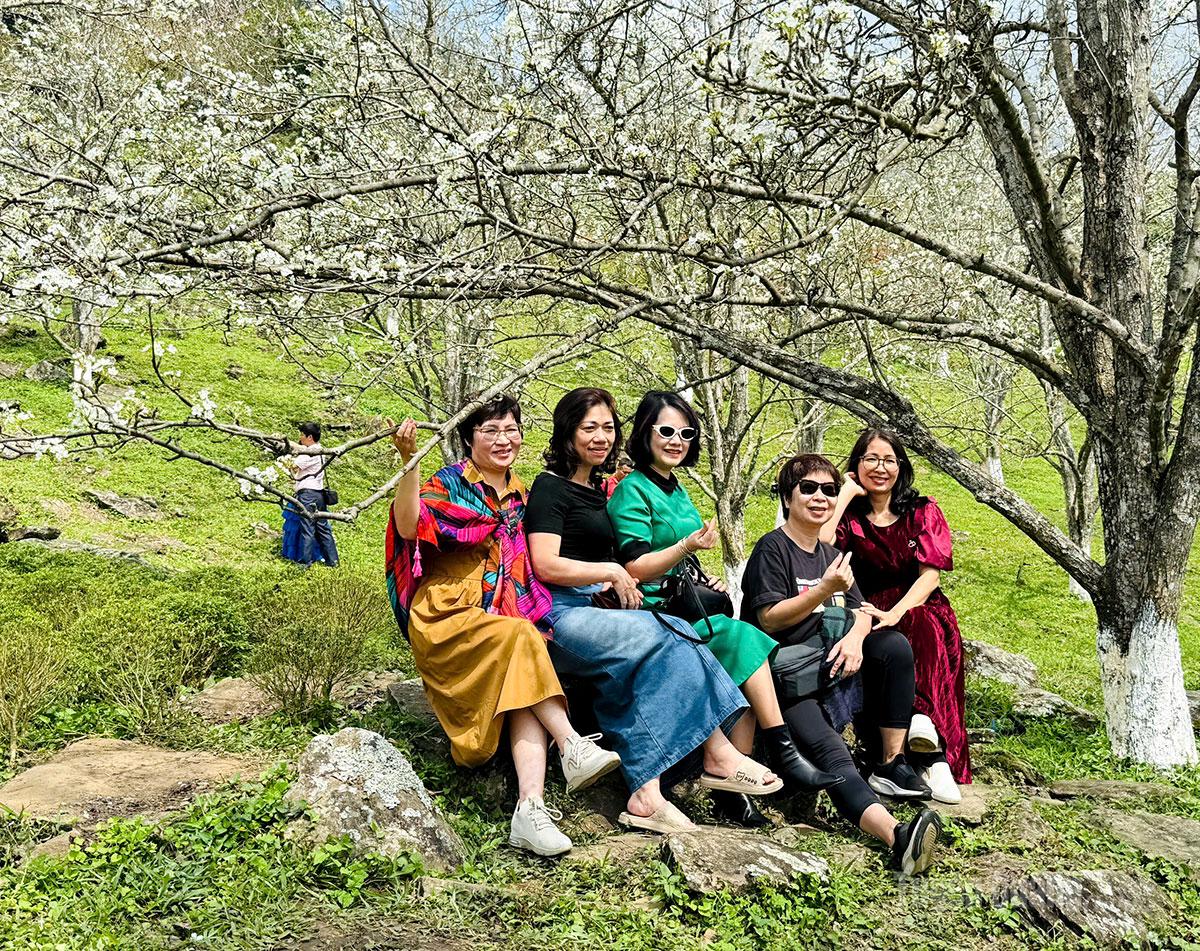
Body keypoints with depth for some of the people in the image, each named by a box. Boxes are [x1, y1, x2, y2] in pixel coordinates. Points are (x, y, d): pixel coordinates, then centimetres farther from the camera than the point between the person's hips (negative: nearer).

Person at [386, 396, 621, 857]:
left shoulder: (519, 495, 18)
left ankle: (531, 807, -39)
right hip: (448, 621, -4)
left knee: (525, 679, -26)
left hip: (506, 620, 4)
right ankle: (574, 748, -31)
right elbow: (409, 528, -17)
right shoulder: (449, 484, 2)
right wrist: (409, 461, -26)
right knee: (520, 636, -33)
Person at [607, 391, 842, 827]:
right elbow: (634, 569, -14)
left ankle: (732, 790, -21)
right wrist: (688, 546, -26)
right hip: (653, 616, -7)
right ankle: (783, 754, -20)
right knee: (742, 637, -26)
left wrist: (706, 582, 11)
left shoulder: (678, 491, 20)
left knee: (744, 669, -20)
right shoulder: (633, 489, -5)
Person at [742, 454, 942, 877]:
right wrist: (825, 590, -19)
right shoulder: (772, 549, -4)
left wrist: (855, 638, -13)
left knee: (894, 646, -17)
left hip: (830, 664, 7)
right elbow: (769, 620, -12)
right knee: (827, 750, -31)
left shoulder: (831, 554, 20)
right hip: (786, 677, -7)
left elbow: (861, 612, 10)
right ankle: (896, 834, -53)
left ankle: (891, 764, -13)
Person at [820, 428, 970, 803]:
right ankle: (933, 756, -42)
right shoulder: (850, 515, 10)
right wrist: (846, 493, -4)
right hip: (871, 612, 0)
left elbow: (931, 575, -4)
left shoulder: (923, 512, 9)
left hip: (919, 608, 0)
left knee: (925, 628, -38)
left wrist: (896, 613, -22)